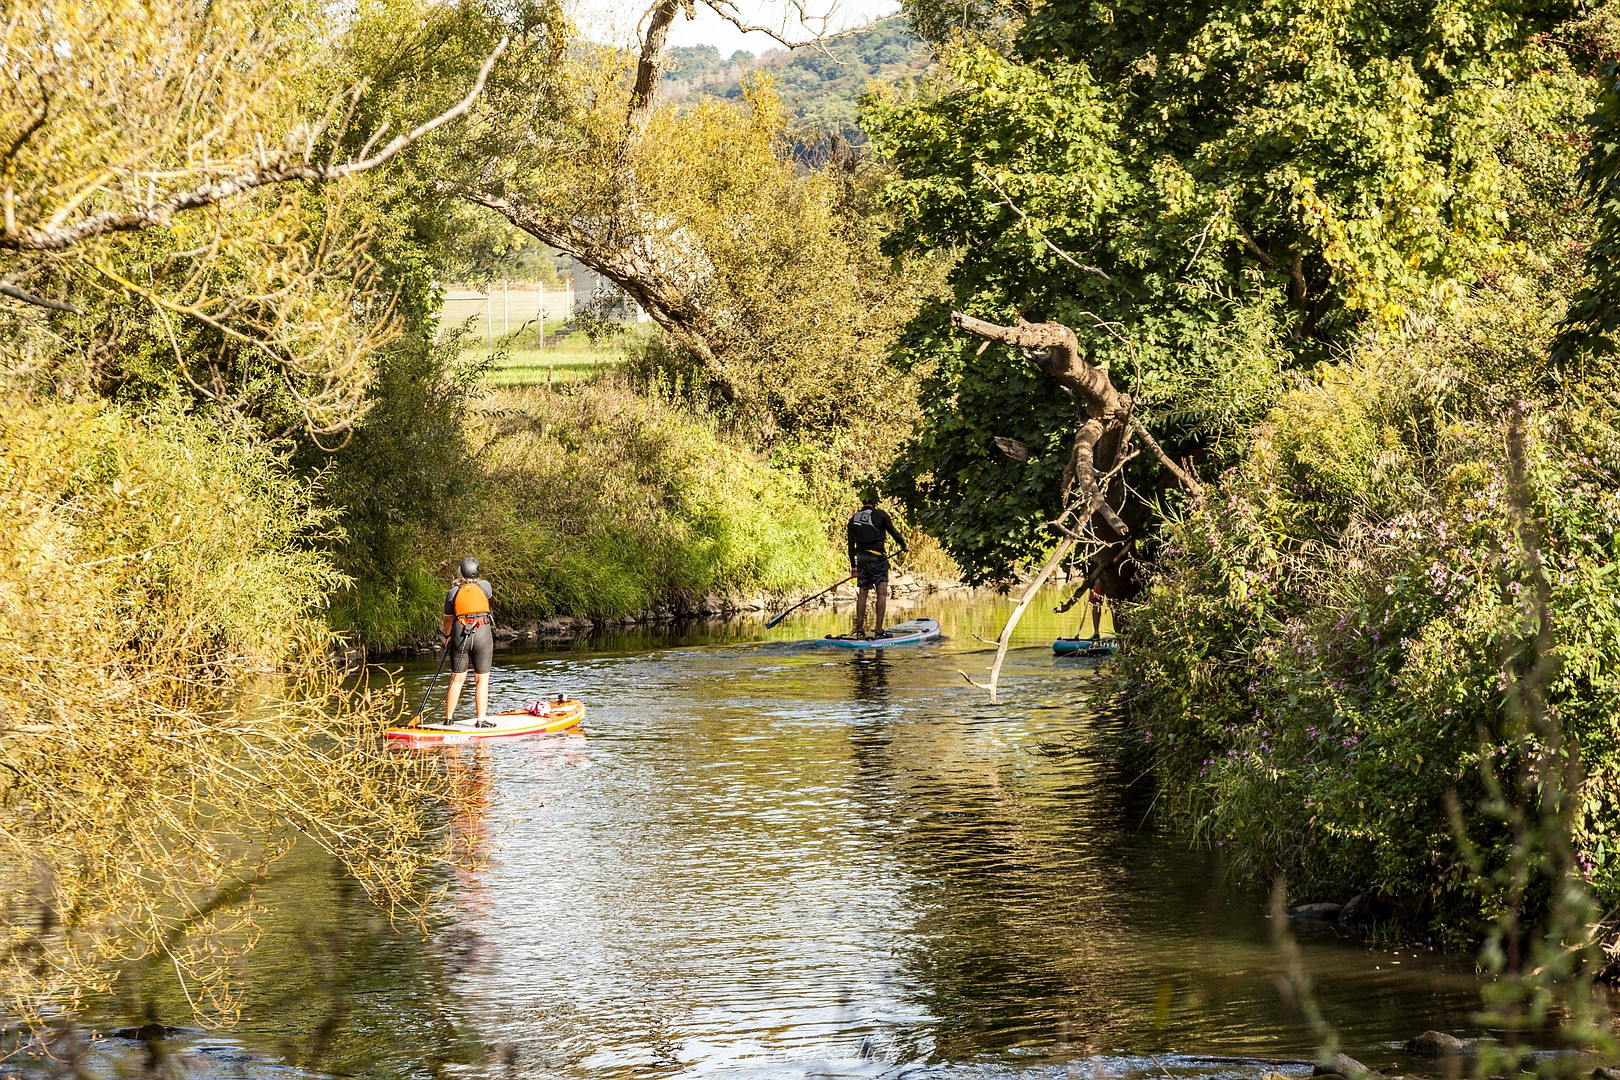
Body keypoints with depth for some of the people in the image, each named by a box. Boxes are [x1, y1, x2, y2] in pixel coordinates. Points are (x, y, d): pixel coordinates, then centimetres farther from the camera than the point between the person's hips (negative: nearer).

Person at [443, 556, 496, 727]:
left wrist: (447, 636, 29)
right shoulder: (484, 586, -2)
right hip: (482, 635, -2)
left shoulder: (453, 592, 2)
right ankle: (481, 720, 1)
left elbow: (448, 618, 12)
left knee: (457, 679, 10)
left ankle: (449, 718, 15)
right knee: (481, 679, 4)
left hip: (460, 635, 2)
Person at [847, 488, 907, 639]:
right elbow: (894, 533, -4)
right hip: (878, 558, -5)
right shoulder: (880, 515, -6)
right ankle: (878, 629, -9)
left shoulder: (853, 520, 9)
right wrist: (904, 546, 16)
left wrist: (853, 566, 23)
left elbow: (851, 545, 14)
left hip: (861, 559, 5)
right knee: (882, 593, -3)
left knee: (862, 593, 10)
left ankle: (859, 628, 10)